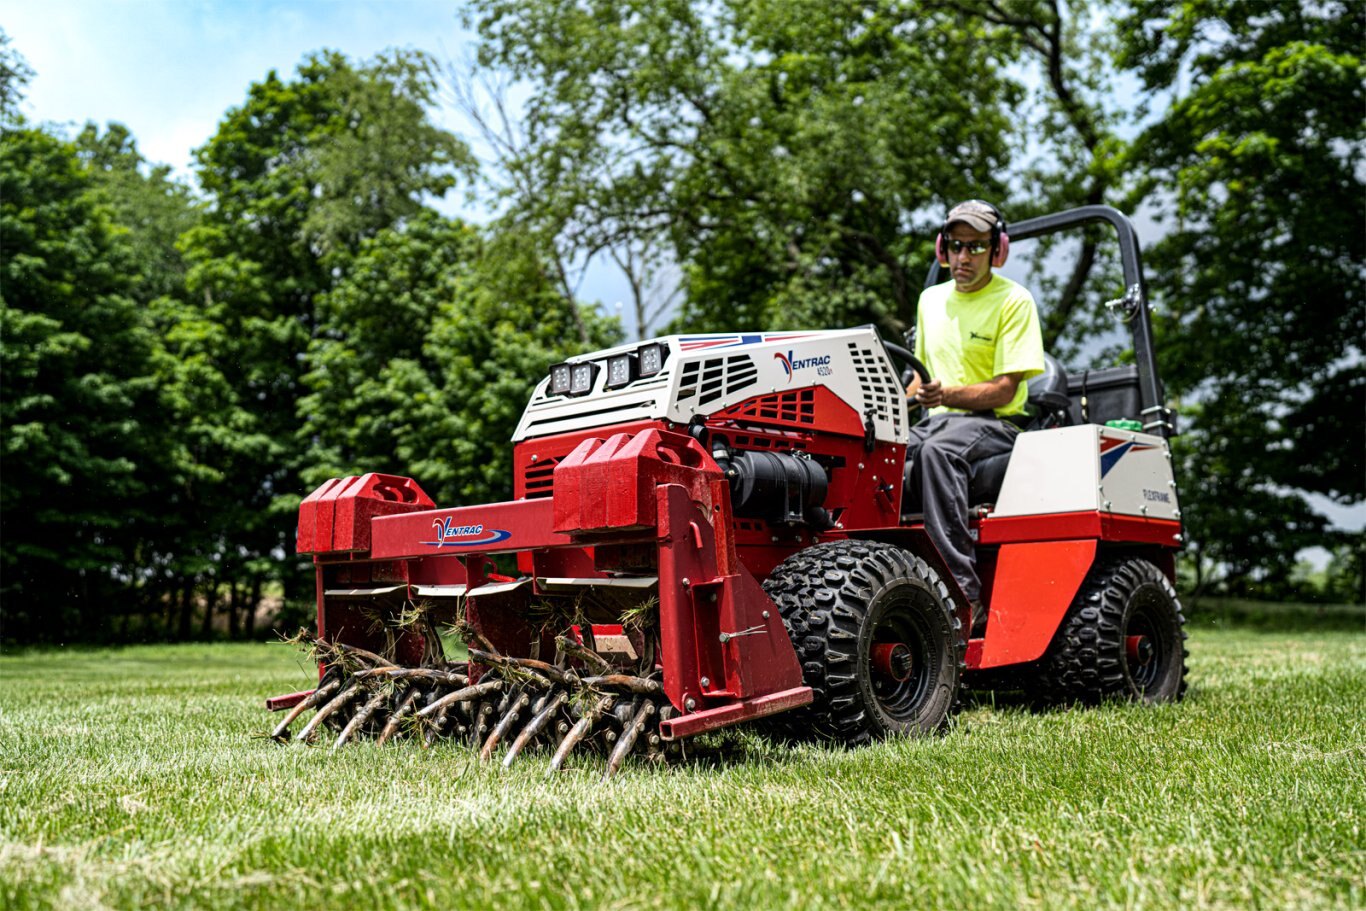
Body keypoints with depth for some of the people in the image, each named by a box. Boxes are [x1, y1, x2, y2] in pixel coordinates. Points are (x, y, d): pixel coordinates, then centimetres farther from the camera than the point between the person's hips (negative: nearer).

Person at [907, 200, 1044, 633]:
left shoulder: (1014, 300, -2)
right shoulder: (931, 299, 18)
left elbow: (1004, 390, -9)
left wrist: (947, 395, -25)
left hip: (993, 424, -6)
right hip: (937, 421, 6)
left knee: (937, 452, -39)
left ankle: (965, 593, -42)